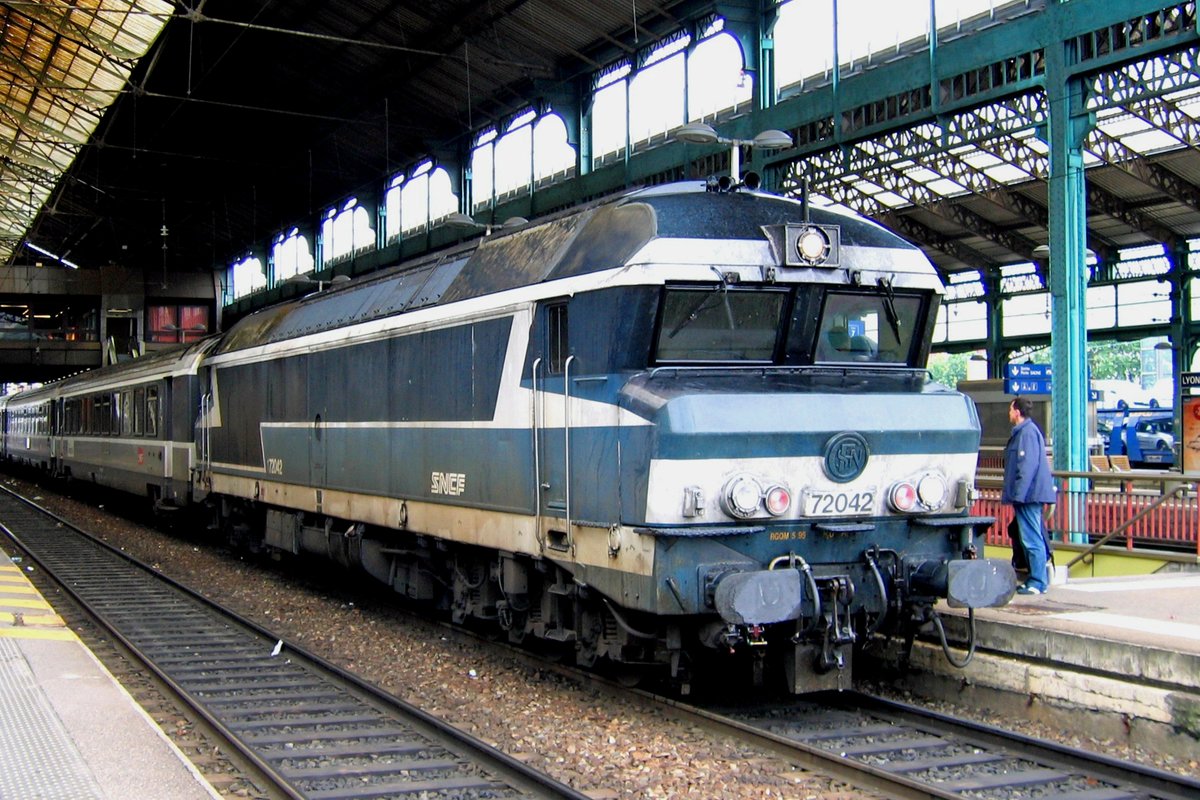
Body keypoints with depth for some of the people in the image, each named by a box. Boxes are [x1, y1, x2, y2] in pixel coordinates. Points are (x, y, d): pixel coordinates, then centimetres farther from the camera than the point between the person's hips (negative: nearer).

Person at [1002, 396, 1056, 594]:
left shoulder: (1027, 432, -14)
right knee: (1032, 539, 13)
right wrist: (1016, 495, 24)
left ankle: (1037, 583, -7)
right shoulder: (1022, 431, 18)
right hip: (1029, 496, 11)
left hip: (1029, 496, -11)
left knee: (1031, 539, -9)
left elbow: (1027, 466, -21)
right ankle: (1036, 579, 18)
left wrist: (1018, 494, -22)